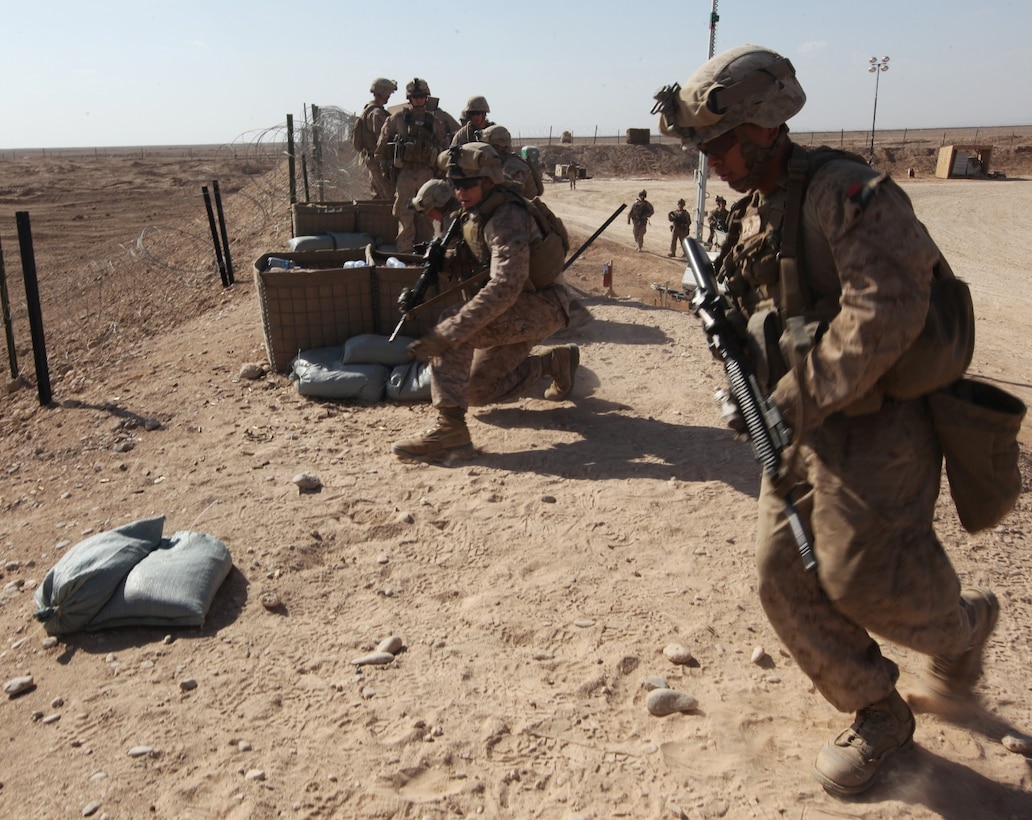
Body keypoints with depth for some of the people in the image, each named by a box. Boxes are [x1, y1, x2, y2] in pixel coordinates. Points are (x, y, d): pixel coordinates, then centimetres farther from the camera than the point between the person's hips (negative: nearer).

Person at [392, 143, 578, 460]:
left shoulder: (507, 220, -26)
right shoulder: (472, 214, 2)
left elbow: (504, 288, -39)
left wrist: (447, 333, -44)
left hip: (541, 306, -9)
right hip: (516, 309, 9)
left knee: (452, 327, -30)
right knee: (479, 391, 11)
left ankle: (450, 427, -29)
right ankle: (554, 360, 25)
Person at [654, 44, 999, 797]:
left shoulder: (846, 192, -17)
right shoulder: (751, 213, 10)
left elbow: (886, 309, -28)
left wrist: (800, 396, -26)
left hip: (871, 429, -8)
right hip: (801, 430, 8)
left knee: (861, 579, -3)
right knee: (786, 580, 6)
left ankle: (962, 625, 32)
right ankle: (879, 717, 25)